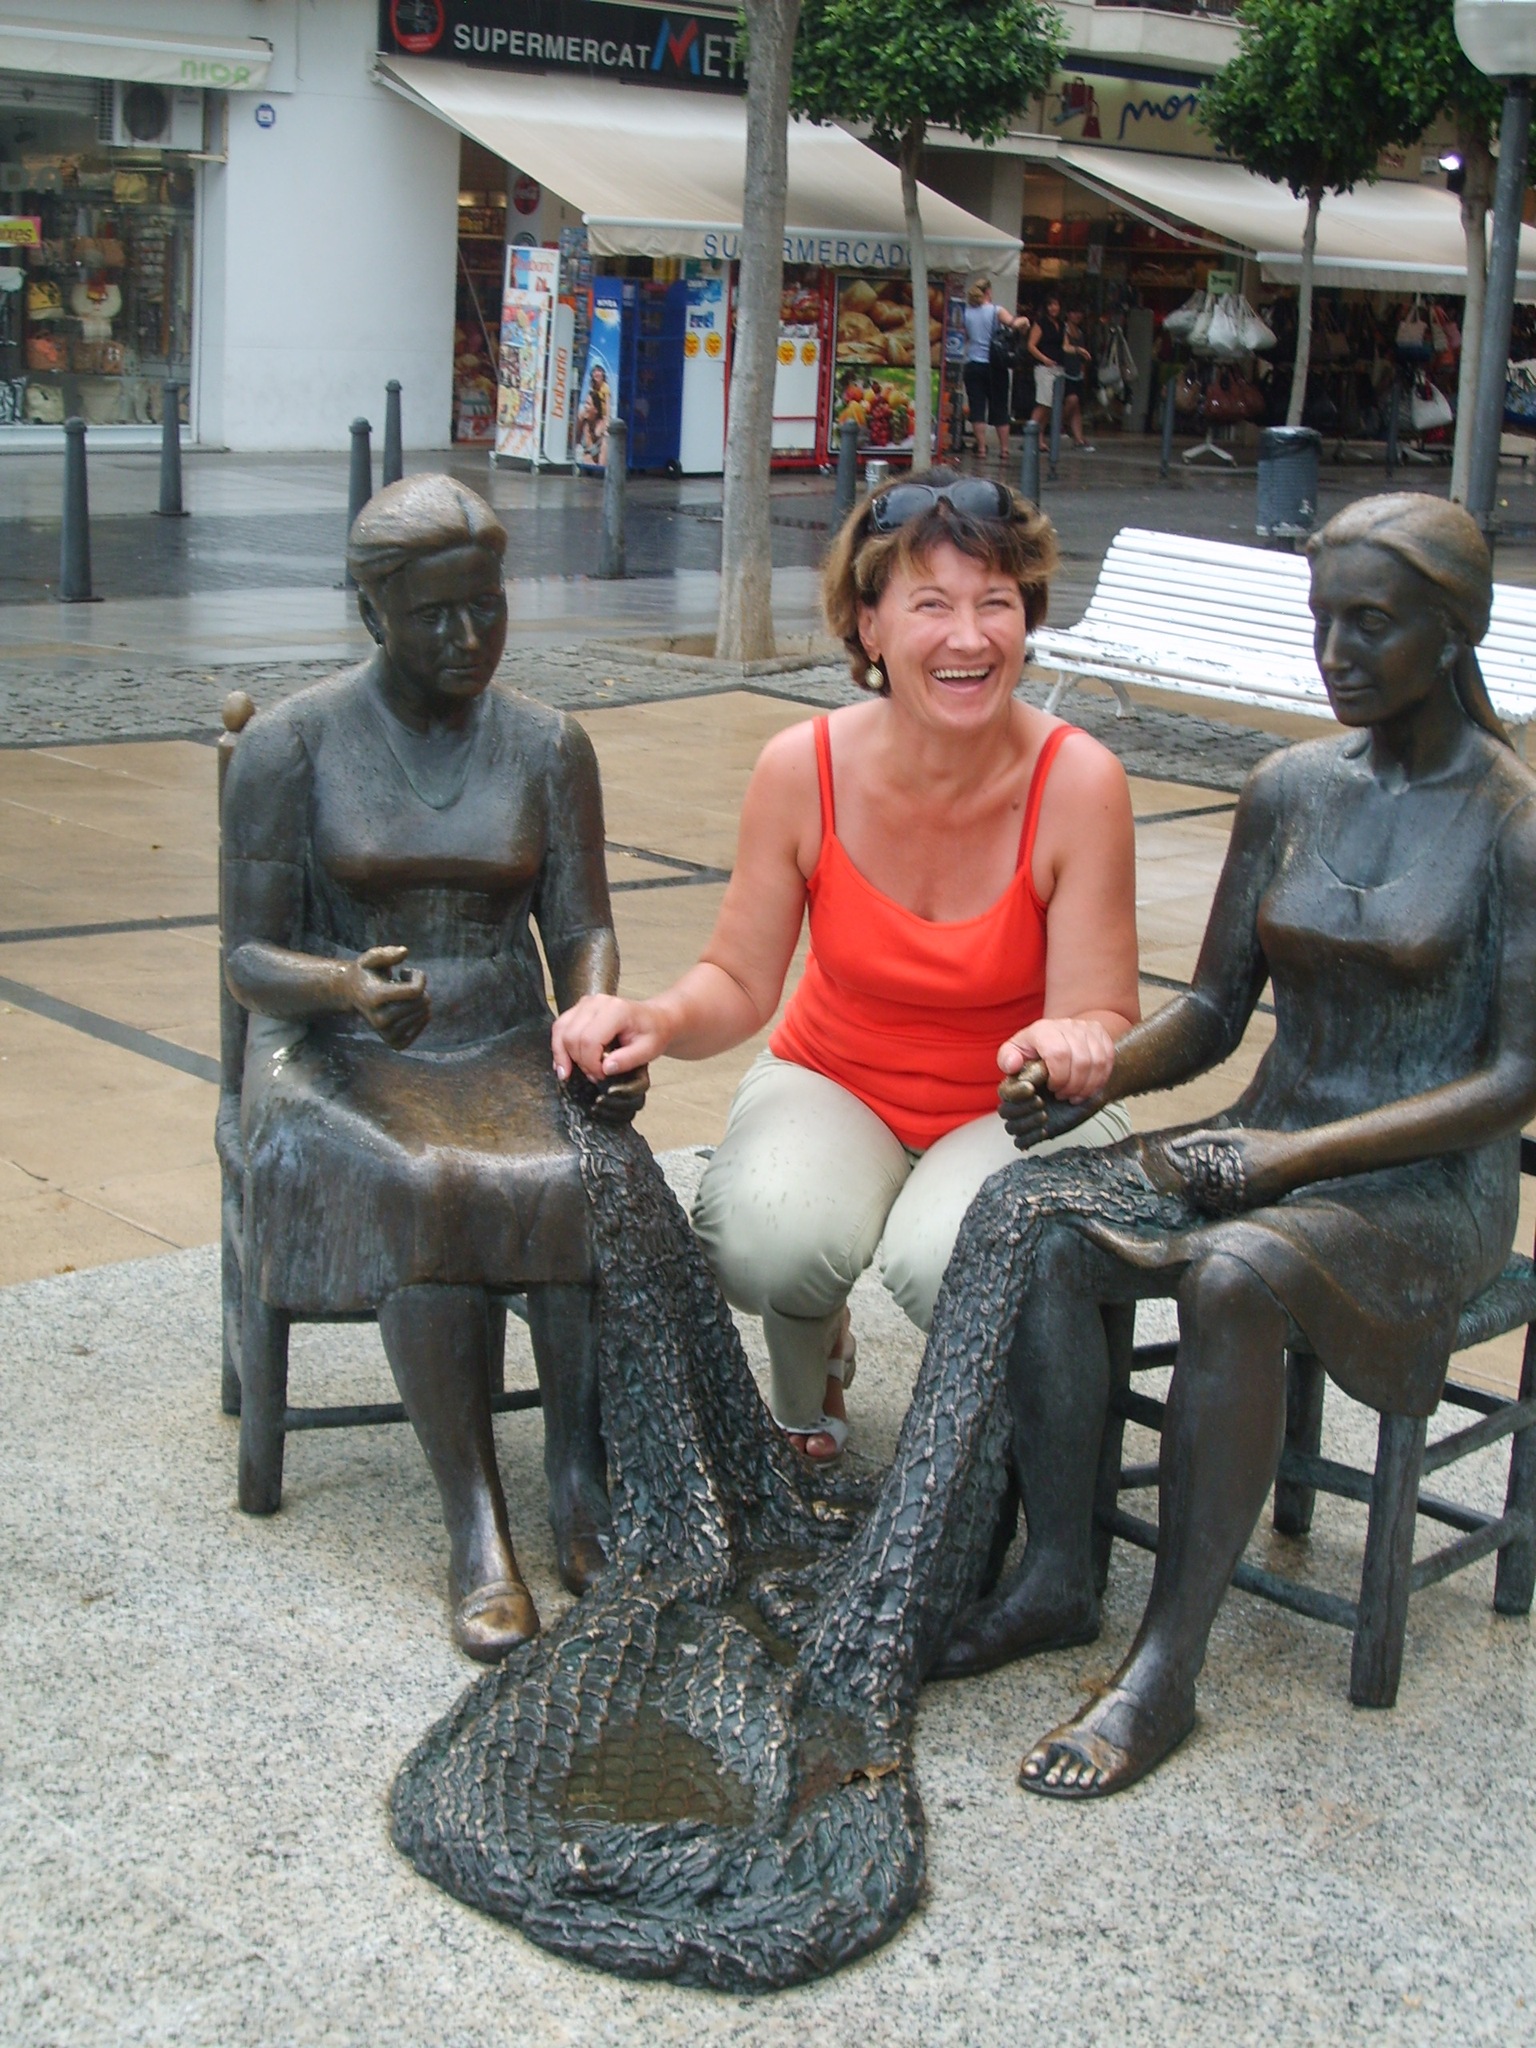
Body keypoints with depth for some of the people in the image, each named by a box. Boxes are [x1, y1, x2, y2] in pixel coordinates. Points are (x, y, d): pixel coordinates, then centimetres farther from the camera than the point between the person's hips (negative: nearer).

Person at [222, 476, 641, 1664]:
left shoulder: (549, 748, 6)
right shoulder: (294, 745, -3)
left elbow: (583, 926, 1)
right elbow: (251, 956, -5)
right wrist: (346, 985, -28)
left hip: (507, 1050, 3)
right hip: (342, 1063, -2)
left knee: (594, 1181, -31)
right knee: (430, 1194, -35)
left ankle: (583, 1481, -20)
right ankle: (477, 1530, -29)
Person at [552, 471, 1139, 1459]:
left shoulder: (1078, 782, -20)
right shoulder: (804, 768, -14)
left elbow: (1103, 1020, -17)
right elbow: (741, 981, -5)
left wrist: (1080, 1044, -41)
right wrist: (656, 1021, -27)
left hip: (1013, 1108, -1)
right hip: (836, 1081, 2)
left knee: (945, 1258, -34)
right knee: (767, 1241, -31)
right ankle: (807, 1391, 10)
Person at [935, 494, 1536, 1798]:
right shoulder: (1288, 790, 6)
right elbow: (1215, 1010, 10)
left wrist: (1298, 1153, -21)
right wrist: (1101, 1074, -11)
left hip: (1431, 1186, -5)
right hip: (1272, 1146, 5)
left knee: (1234, 1277, -36)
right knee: (1044, 1226, -23)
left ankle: (1169, 1665, -26)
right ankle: (1059, 1576, -11)